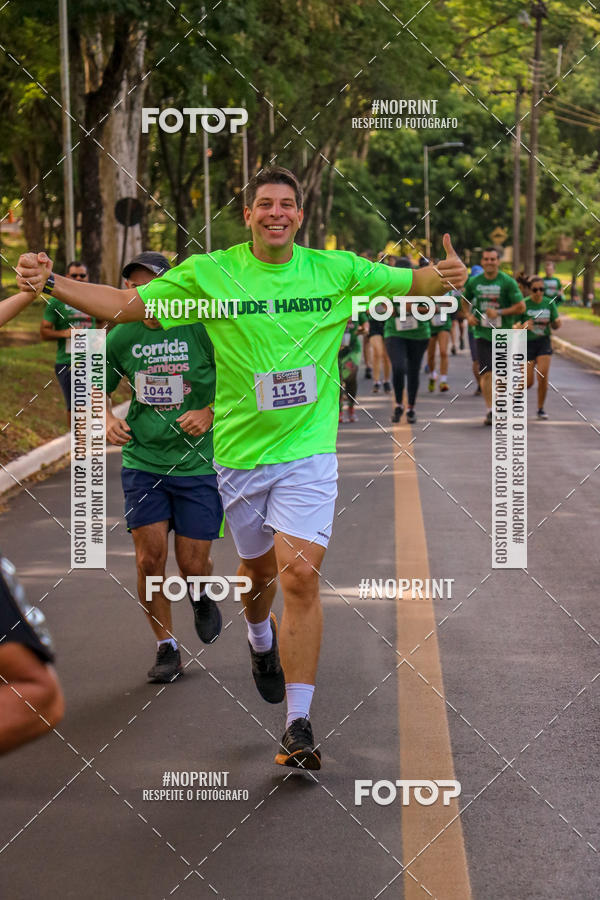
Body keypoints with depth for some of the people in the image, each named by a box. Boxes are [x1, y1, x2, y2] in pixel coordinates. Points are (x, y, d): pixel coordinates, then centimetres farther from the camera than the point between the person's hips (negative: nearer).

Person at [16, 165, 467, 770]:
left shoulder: (335, 271, -1)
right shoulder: (209, 274, -2)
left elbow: (410, 284, 5)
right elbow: (126, 304, 0)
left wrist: (446, 277, -18)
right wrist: (50, 283, -12)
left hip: (307, 451, -1)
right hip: (238, 452, 2)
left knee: (300, 573, -15)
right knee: (259, 567, 18)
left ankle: (298, 725, -12)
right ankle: (261, 639, 55)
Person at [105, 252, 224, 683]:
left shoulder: (202, 328, -10)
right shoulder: (122, 336, 0)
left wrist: (210, 413, -18)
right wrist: (108, 419, -3)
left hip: (199, 463, -2)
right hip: (143, 459, 2)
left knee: (192, 562, 0)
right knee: (149, 557, -7)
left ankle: (201, 596, 38)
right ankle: (167, 648, 11)